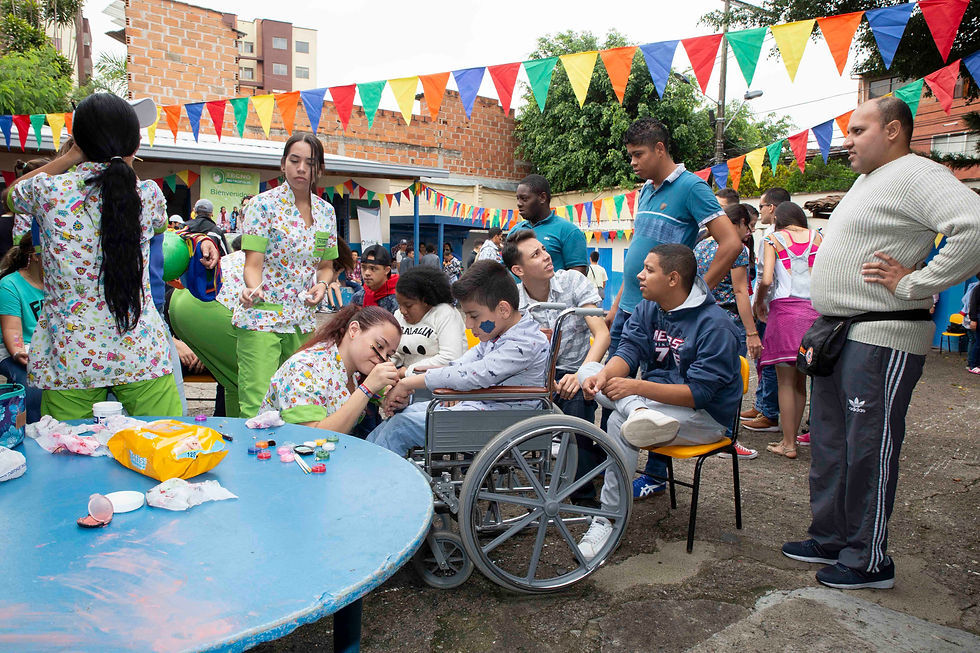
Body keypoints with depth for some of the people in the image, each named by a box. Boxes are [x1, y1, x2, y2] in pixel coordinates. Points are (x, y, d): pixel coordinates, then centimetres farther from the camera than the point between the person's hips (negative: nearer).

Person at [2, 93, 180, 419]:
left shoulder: (48, 191, -4)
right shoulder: (149, 194, -4)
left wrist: (71, 157, 17)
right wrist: (123, 164, 24)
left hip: (70, 358, 0)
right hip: (141, 354, 0)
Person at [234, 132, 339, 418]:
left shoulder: (326, 211, 10)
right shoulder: (263, 204, -4)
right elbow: (253, 264, -9)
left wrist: (322, 284, -4)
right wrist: (254, 289, -30)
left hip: (303, 320, 5)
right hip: (262, 317, -5)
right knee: (257, 405, -10)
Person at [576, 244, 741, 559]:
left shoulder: (715, 325, -18)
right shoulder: (647, 309, 5)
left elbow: (699, 393, -24)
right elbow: (629, 351, -7)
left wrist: (638, 386, -35)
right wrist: (605, 375, -30)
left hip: (704, 416, -7)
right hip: (652, 398, 7)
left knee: (620, 423, -33)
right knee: (589, 369, -12)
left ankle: (607, 521, -22)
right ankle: (637, 414, -40)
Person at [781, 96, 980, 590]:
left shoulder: (916, 174, -11)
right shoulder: (867, 180, 19)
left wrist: (913, 285, -21)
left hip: (882, 340, -10)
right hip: (839, 334, 10)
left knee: (868, 448, -2)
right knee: (829, 443, 15)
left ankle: (869, 560, 12)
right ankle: (829, 539, 27)